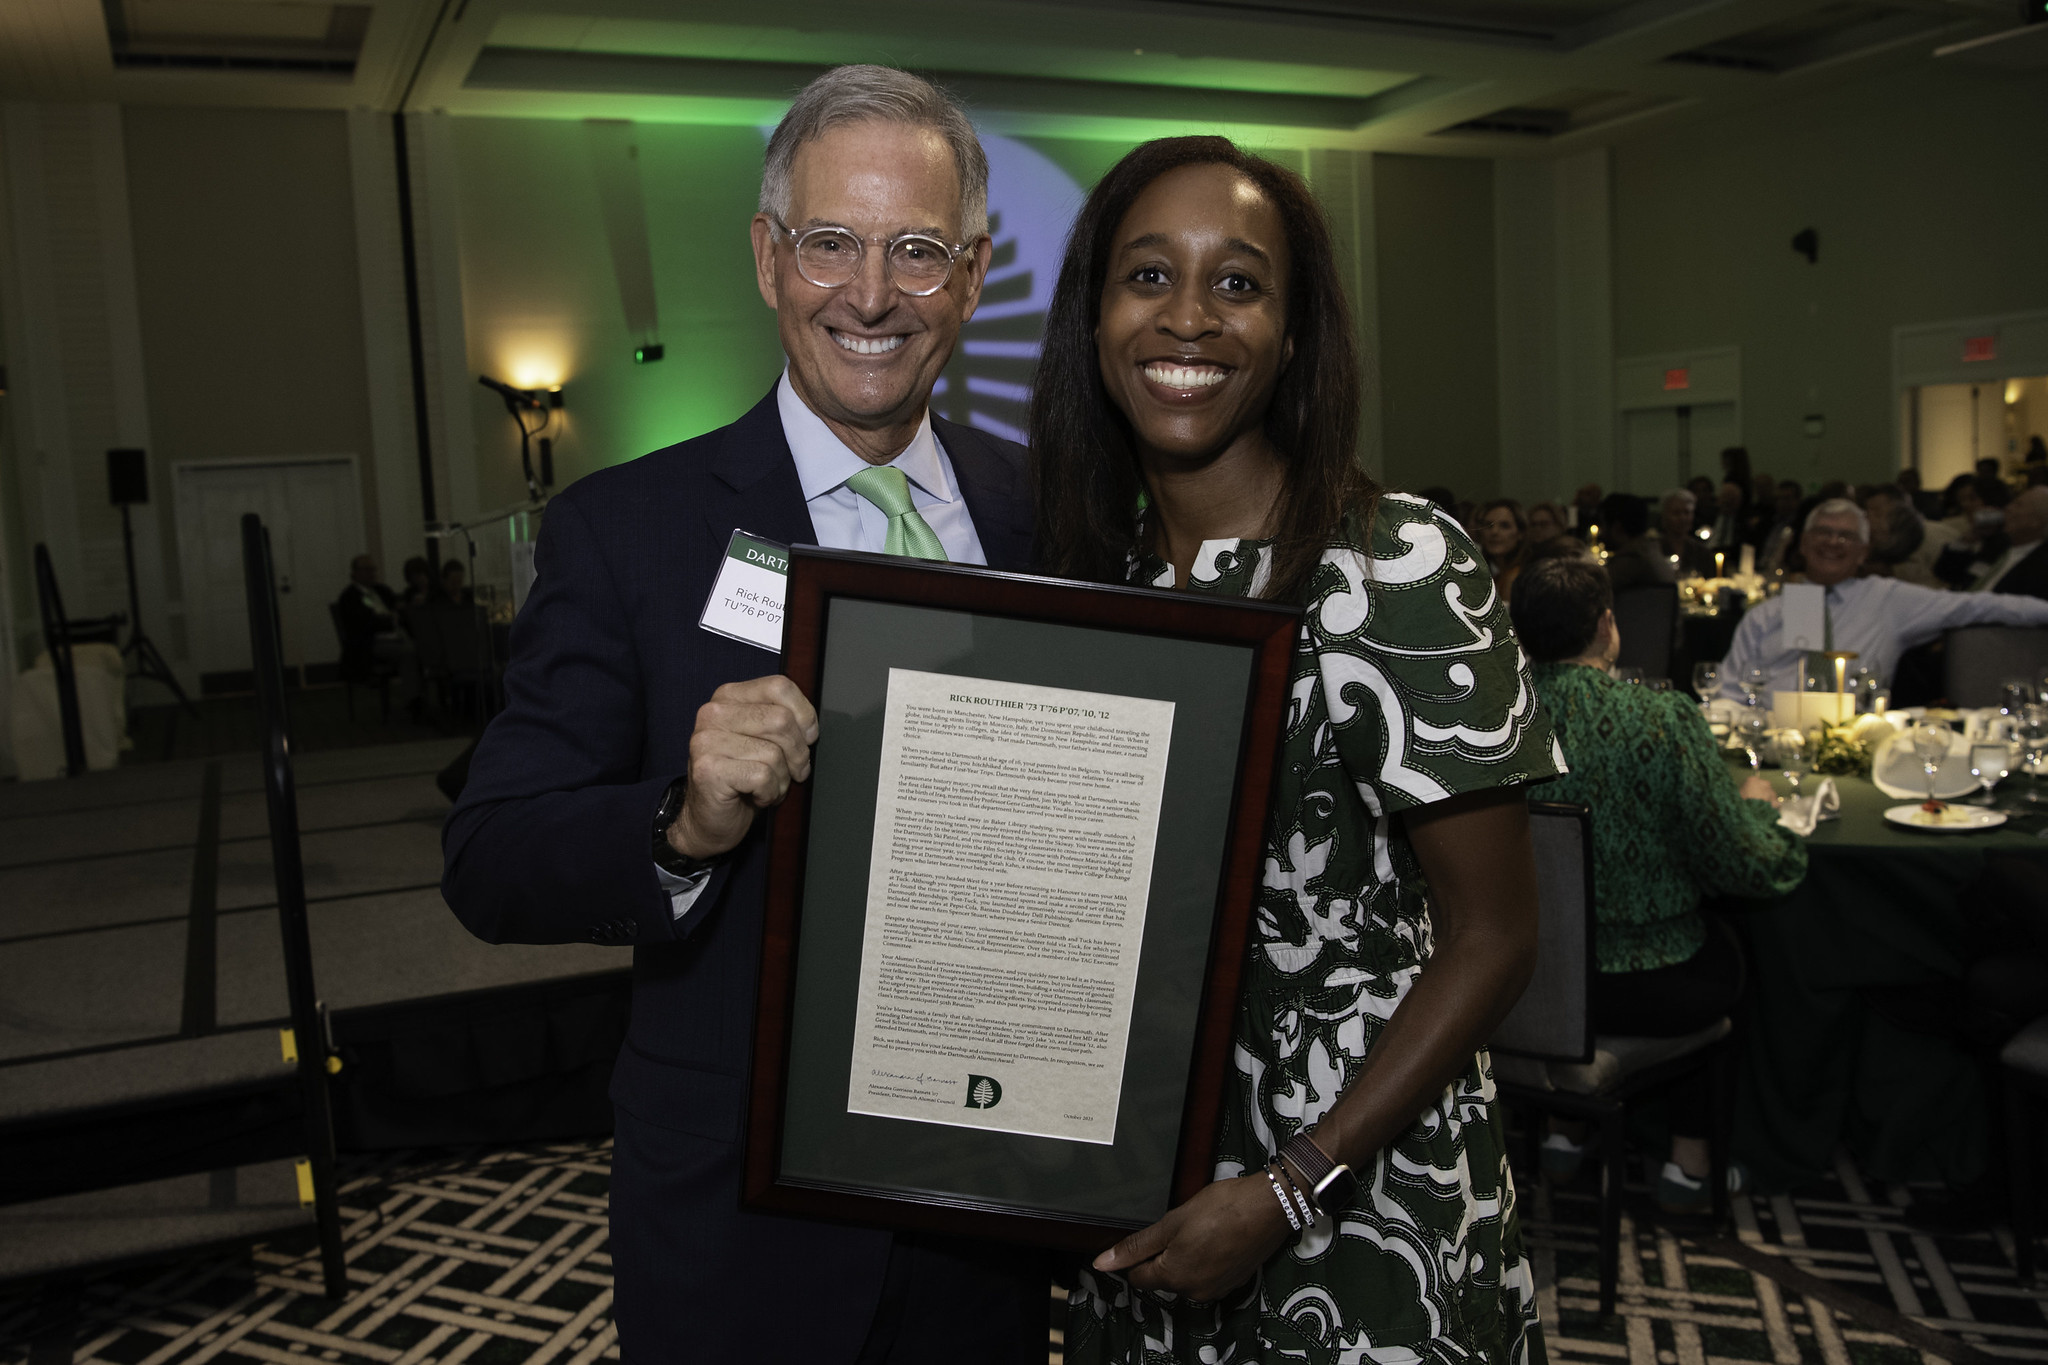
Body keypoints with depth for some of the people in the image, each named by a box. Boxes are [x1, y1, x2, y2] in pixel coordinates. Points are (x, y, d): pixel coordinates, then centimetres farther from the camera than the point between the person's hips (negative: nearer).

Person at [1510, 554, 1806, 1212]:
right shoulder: (1664, 718, -22)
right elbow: (1743, 868, -15)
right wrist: (1755, 804, 8)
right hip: (1642, 990, -3)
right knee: (1726, 946, 29)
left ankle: (1565, 1126, 38)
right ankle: (1690, 1156, 32)